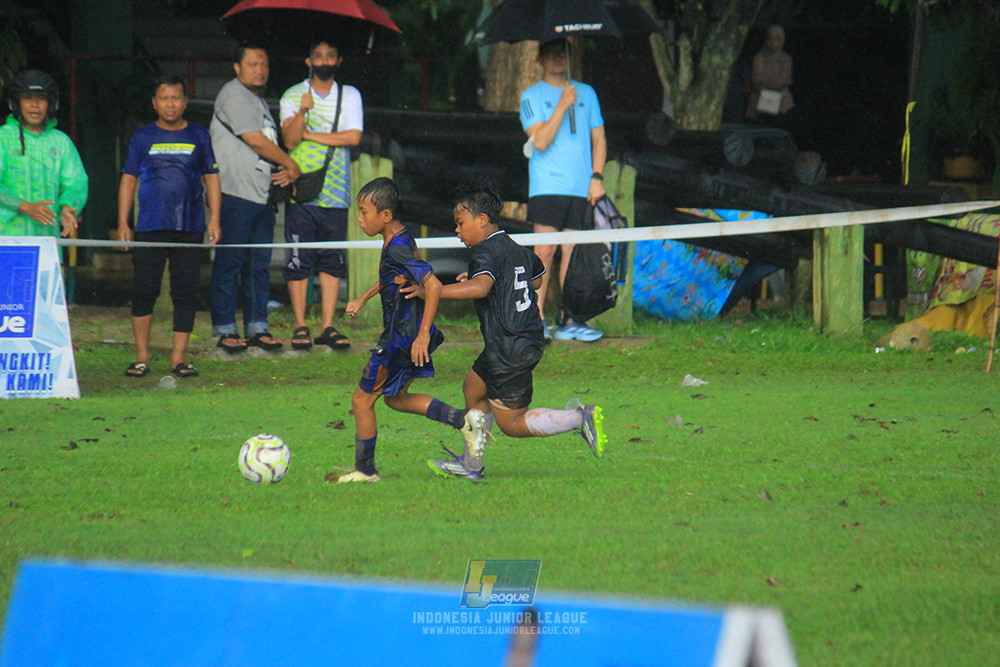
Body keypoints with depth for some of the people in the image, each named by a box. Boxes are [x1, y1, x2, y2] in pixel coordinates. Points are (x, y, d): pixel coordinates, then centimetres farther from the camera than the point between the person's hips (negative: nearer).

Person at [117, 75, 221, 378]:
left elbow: (211, 179, 13)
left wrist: (214, 220, 5)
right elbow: (128, 180, 9)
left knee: (186, 293, 0)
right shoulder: (143, 137, 7)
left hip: (190, 227, 1)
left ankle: (179, 358, 6)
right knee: (143, 291, -2)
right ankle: (141, 357, 7)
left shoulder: (198, 136, 9)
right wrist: (123, 223, 3)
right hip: (149, 228, -1)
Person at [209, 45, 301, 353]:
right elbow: (256, 141, -13)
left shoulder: (259, 101, 22)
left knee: (259, 263, 8)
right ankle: (225, 328, -1)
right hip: (234, 193, -9)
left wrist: (286, 172, 4)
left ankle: (257, 327, 12)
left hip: (262, 195, 9)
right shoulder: (233, 95, -7)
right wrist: (291, 165, -4)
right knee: (230, 262, -5)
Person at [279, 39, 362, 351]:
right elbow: (290, 140, -8)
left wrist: (311, 135, -9)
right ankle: (300, 327, 3)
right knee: (298, 259, -3)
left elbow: (353, 137, -6)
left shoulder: (349, 96, 9)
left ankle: (328, 326, 7)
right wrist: (302, 112, -25)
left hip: (335, 193, 2)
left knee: (333, 260, 3)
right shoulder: (292, 96, 5)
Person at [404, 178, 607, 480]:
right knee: (473, 388, 24)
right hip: (529, 339, 10)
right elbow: (537, 278, 31)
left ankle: (580, 418, -11)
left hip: (509, 350, -10)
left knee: (512, 423, 0)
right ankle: (471, 463, 32)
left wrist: (431, 291, -35)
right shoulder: (517, 249, 11)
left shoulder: (486, 253, -17)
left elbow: (480, 287, -38)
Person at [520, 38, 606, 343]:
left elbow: (598, 138, 18)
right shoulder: (532, 96, 4)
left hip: (581, 189, 3)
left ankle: (568, 320, 5)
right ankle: (537, 319, -6)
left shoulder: (586, 93, 16)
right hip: (547, 187, -3)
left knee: (572, 252, 3)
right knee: (544, 252, -9)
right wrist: (562, 106, -17)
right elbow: (540, 141, -9)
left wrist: (597, 177, 6)